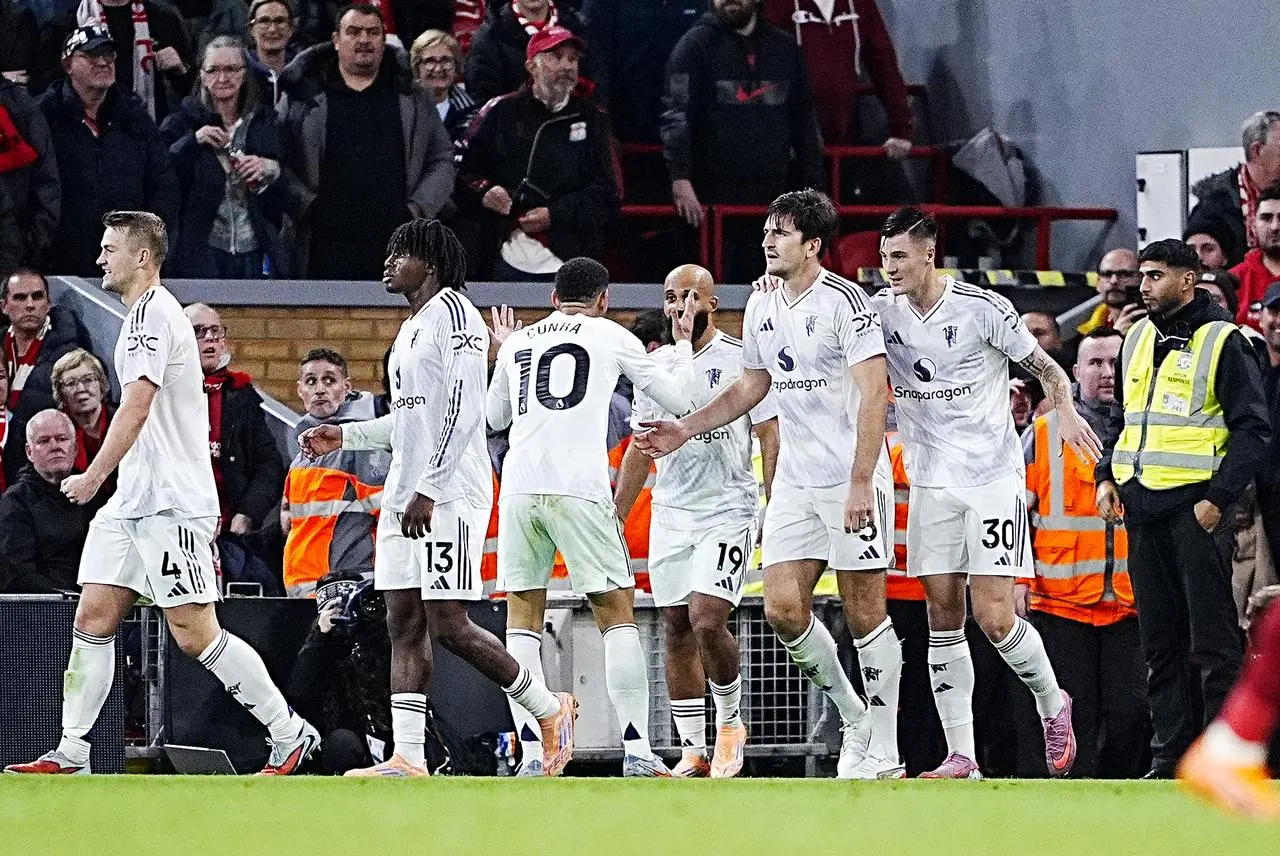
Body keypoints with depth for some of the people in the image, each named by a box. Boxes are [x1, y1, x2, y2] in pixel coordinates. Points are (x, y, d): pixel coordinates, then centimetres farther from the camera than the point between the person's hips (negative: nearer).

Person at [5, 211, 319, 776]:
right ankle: (70, 754, 2)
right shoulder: (143, 315, 20)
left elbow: (136, 407, -21)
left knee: (194, 632, -10)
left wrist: (94, 476, -21)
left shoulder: (154, 313, -12)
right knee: (94, 618, 3)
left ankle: (291, 736, -2)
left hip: (170, 502, -10)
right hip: (133, 502, 10)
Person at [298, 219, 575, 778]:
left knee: (449, 625, -11)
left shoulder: (451, 309, -10)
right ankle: (406, 758, -1)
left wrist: (427, 490, -23)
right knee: (403, 624, 2)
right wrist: (344, 436, 20)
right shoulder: (412, 328, 21)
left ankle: (549, 709, 5)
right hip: (404, 495, 10)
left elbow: (462, 410, -19)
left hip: (450, 493, -10)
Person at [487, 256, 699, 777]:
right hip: (579, 489, -3)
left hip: (519, 489, 3)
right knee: (617, 614, 3)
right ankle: (636, 751, -5)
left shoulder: (517, 343, 18)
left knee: (523, 621, 8)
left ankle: (531, 754, -2)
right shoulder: (611, 336, 9)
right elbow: (677, 401, 15)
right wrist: (683, 346, 32)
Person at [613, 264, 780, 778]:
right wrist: (614, 519, 15)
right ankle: (692, 752, 8)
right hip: (669, 516, 6)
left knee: (707, 621, -18)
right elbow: (640, 449, 18)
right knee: (677, 630, 3)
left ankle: (730, 721, 5)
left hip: (728, 510, -5)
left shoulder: (742, 360, -4)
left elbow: (770, 440, -5)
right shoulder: (655, 366, 11)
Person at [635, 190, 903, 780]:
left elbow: (874, 394, -17)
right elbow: (750, 388, 24)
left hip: (854, 482, -7)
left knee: (865, 613, -3)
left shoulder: (844, 301, -13)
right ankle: (853, 719, 17)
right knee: (783, 610, -1)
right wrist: (685, 430, 15)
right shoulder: (761, 308, 10)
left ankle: (883, 752, 4)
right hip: (795, 483, 7)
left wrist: (860, 482, -23)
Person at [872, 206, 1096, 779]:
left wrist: (1066, 411, -21)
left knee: (994, 618, -10)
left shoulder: (982, 310, -9)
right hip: (930, 483, 4)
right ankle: (961, 756, 3)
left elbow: (1046, 368, -1)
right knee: (942, 617, 0)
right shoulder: (883, 310, 2)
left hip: (993, 477, -4)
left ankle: (1053, 703, 17)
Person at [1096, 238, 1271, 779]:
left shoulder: (1222, 342, -4)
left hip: (1196, 506, -7)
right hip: (1142, 508, 7)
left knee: (1212, 642, -6)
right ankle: (1170, 756, 12)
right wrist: (1107, 477, 10)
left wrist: (1218, 497, -15)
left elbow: (1252, 429, -7)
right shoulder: (1137, 340, 16)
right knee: (1160, 643, 8)